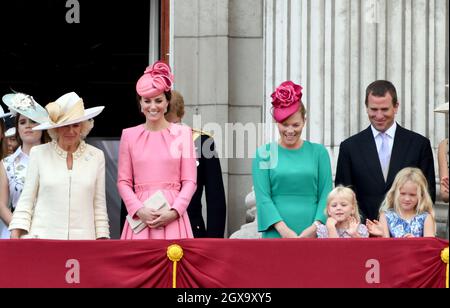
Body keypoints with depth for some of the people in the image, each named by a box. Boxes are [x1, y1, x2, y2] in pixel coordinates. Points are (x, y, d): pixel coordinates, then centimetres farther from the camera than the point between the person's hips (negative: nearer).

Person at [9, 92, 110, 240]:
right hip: (42, 237, -1)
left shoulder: (96, 156, 8)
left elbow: (99, 204, 10)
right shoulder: (39, 153, 6)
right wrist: (15, 236, -1)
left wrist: (102, 241, 4)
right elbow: (26, 200, 7)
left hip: (82, 239, 1)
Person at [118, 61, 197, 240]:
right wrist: (139, 210, -8)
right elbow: (123, 181, 8)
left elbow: (189, 181, 4)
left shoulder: (182, 133, 6)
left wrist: (174, 211, -10)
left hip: (172, 216, -1)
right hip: (140, 217, 1)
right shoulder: (129, 135, 10)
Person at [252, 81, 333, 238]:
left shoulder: (318, 152, 10)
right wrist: (283, 229, -12)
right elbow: (262, 197, 0)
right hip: (276, 235, -1)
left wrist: (315, 227, -10)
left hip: (311, 236, 1)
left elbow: (326, 194, 5)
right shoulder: (264, 153, 7)